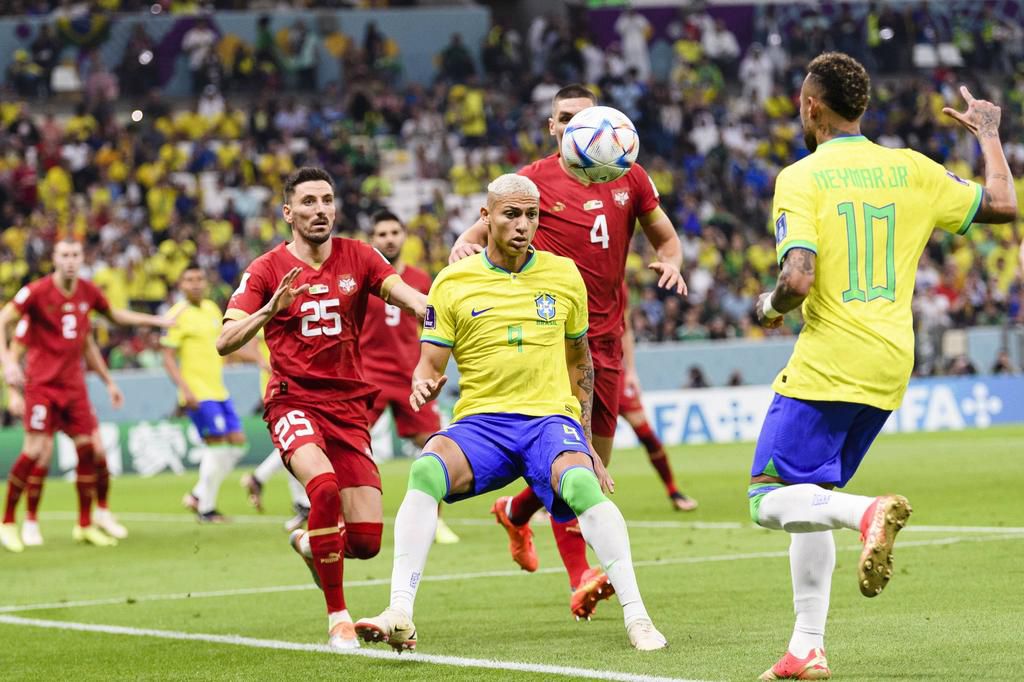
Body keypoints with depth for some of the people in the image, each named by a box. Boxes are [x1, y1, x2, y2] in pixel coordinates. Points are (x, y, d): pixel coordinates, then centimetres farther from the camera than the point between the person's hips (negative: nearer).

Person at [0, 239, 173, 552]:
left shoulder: (88, 292, 6)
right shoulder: (37, 291, -11)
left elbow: (114, 315, 25)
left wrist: (157, 321, 24)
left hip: (73, 383, 5)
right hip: (41, 383, -5)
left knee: (87, 449, 1)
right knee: (35, 450, -13)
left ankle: (85, 525, 13)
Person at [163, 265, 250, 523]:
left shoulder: (212, 308, 12)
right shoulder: (178, 315, -10)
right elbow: (168, 358, -12)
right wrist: (185, 389, -22)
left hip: (219, 390, 8)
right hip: (198, 394, -8)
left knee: (237, 441, 5)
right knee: (217, 445, -11)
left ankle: (199, 495, 15)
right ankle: (206, 509, 2)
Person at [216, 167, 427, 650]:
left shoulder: (358, 257, 6)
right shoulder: (266, 270, 1)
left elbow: (406, 295, -10)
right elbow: (225, 342, -9)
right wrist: (270, 309, -26)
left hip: (348, 405, 3)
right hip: (293, 401, -3)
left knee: (367, 541, -5)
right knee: (324, 484, -34)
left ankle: (309, 544, 33)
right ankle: (337, 617, -20)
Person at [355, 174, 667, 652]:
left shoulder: (564, 276, 10)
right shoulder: (452, 283, 6)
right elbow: (431, 365, 6)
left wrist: (585, 441, 18)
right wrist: (423, 385, -19)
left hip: (550, 416, 0)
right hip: (480, 420, 0)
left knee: (581, 483, -35)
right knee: (425, 471, -32)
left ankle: (636, 618, -30)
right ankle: (399, 617, -34)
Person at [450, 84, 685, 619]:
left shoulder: (629, 178, 9)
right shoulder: (534, 181, -1)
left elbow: (665, 236, 19)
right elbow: (482, 231, 4)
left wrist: (671, 262, -3)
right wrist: (465, 246, -20)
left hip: (606, 334, 5)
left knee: (597, 461, 11)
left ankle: (515, 512, 40)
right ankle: (580, 580, -19)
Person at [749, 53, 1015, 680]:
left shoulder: (801, 179, -8)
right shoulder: (910, 170, 6)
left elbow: (797, 281, -19)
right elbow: (1003, 206, 12)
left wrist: (771, 306, 4)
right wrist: (989, 134, 28)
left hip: (827, 367, -6)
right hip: (890, 370, 6)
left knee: (770, 501, -4)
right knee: (811, 500, 17)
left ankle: (868, 513, -30)